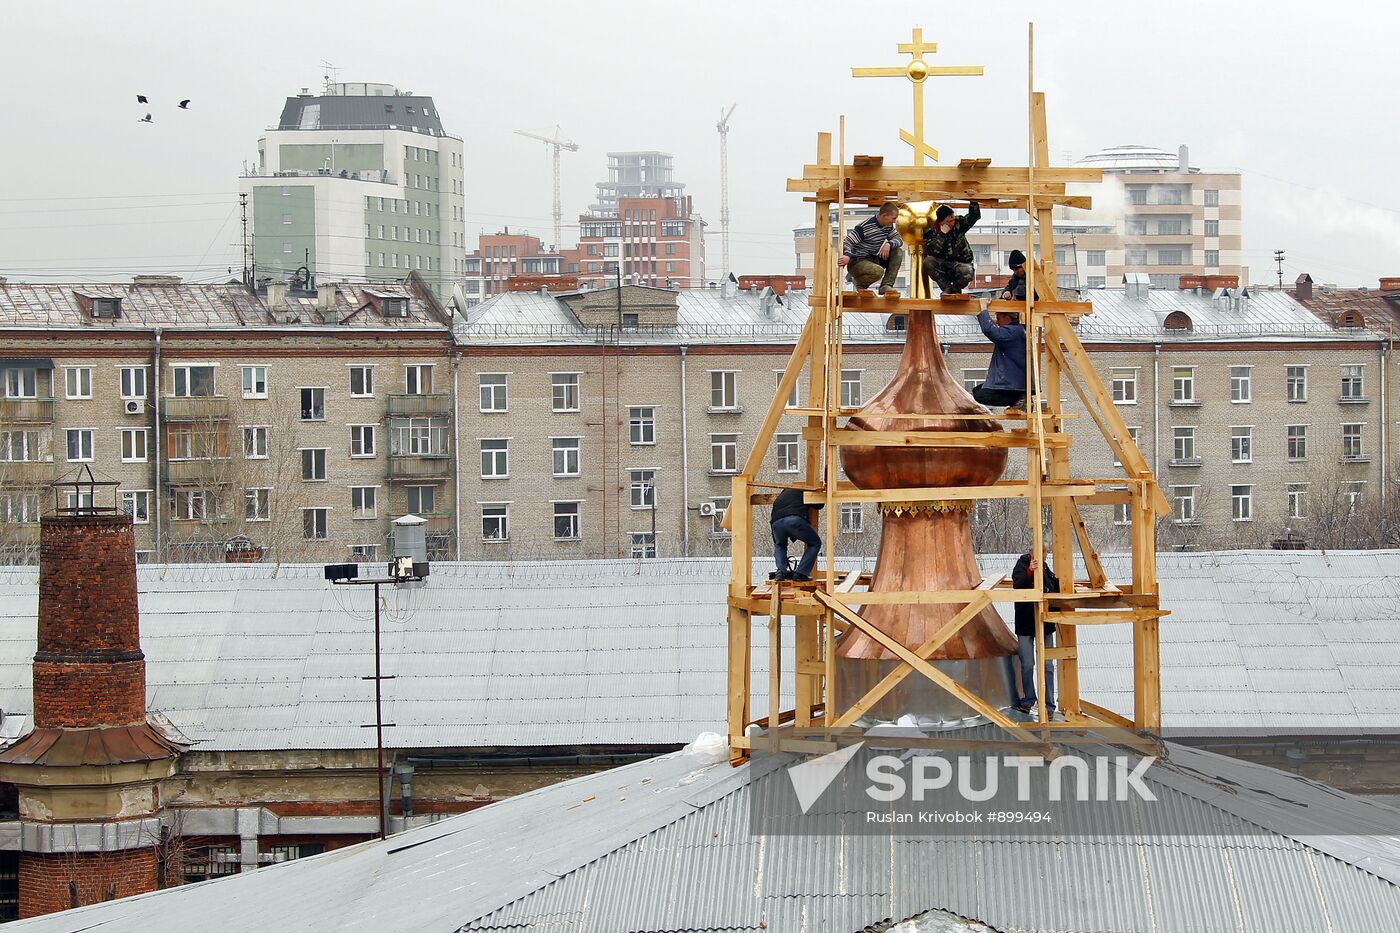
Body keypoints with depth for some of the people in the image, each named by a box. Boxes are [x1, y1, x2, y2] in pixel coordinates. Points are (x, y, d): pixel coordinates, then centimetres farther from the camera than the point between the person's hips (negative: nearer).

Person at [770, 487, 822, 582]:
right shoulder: (801, 491, 28)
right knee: (815, 543, 17)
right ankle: (801, 573, 5)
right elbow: (819, 505, 30)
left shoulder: (778, 499, 40)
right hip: (795, 520, -4)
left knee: (780, 545, 36)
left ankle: (781, 571, 14)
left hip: (777, 523, 4)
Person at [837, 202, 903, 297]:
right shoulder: (864, 227, -21)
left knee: (898, 252, -6)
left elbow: (899, 239, 5)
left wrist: (889, 244, -20)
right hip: (858, 262, -8)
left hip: (873, 259, 8)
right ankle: (860, 284, -3)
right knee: (878, 271, -37)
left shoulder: (888, 227, 4)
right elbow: (848, 242, -25)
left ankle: (886, 286, -8)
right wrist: (847, 256, -47)